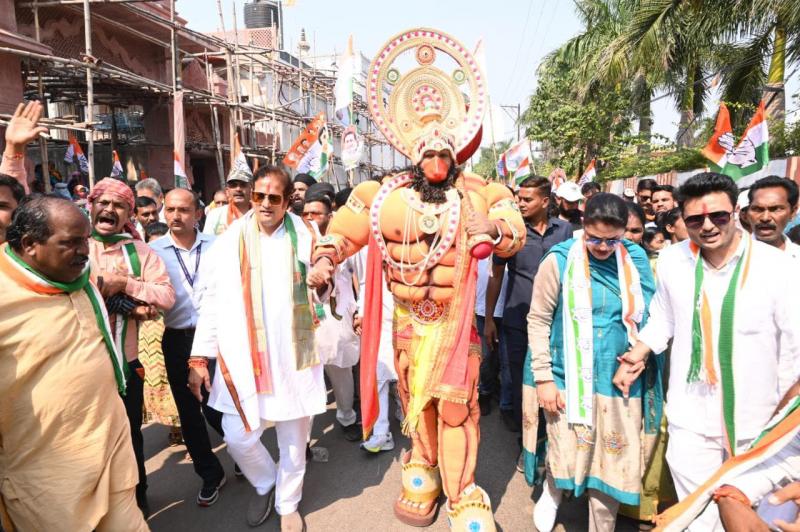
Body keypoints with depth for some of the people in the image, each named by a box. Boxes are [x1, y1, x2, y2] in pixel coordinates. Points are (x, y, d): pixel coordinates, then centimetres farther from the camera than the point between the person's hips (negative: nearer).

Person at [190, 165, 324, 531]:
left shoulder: (305, 239, -1)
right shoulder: (230, 241, 1)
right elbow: (211, 302, 2)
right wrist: (199, 357, 1)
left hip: (294, 356, 0)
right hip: (242, 358, 1)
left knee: (294, 438, 12)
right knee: (238, 436, 4)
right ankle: (264, 483, 38)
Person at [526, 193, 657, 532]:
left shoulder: (637, 261, 0)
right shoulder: (560, 261, -10)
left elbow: (645, 317, 14)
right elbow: (538, 320, -6)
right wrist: (543, 378, -7)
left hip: (621, 381, 3)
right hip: (569, 381, -3)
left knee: (613, 467, 12)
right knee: (568, 460, 5)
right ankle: (552, 490, 40)